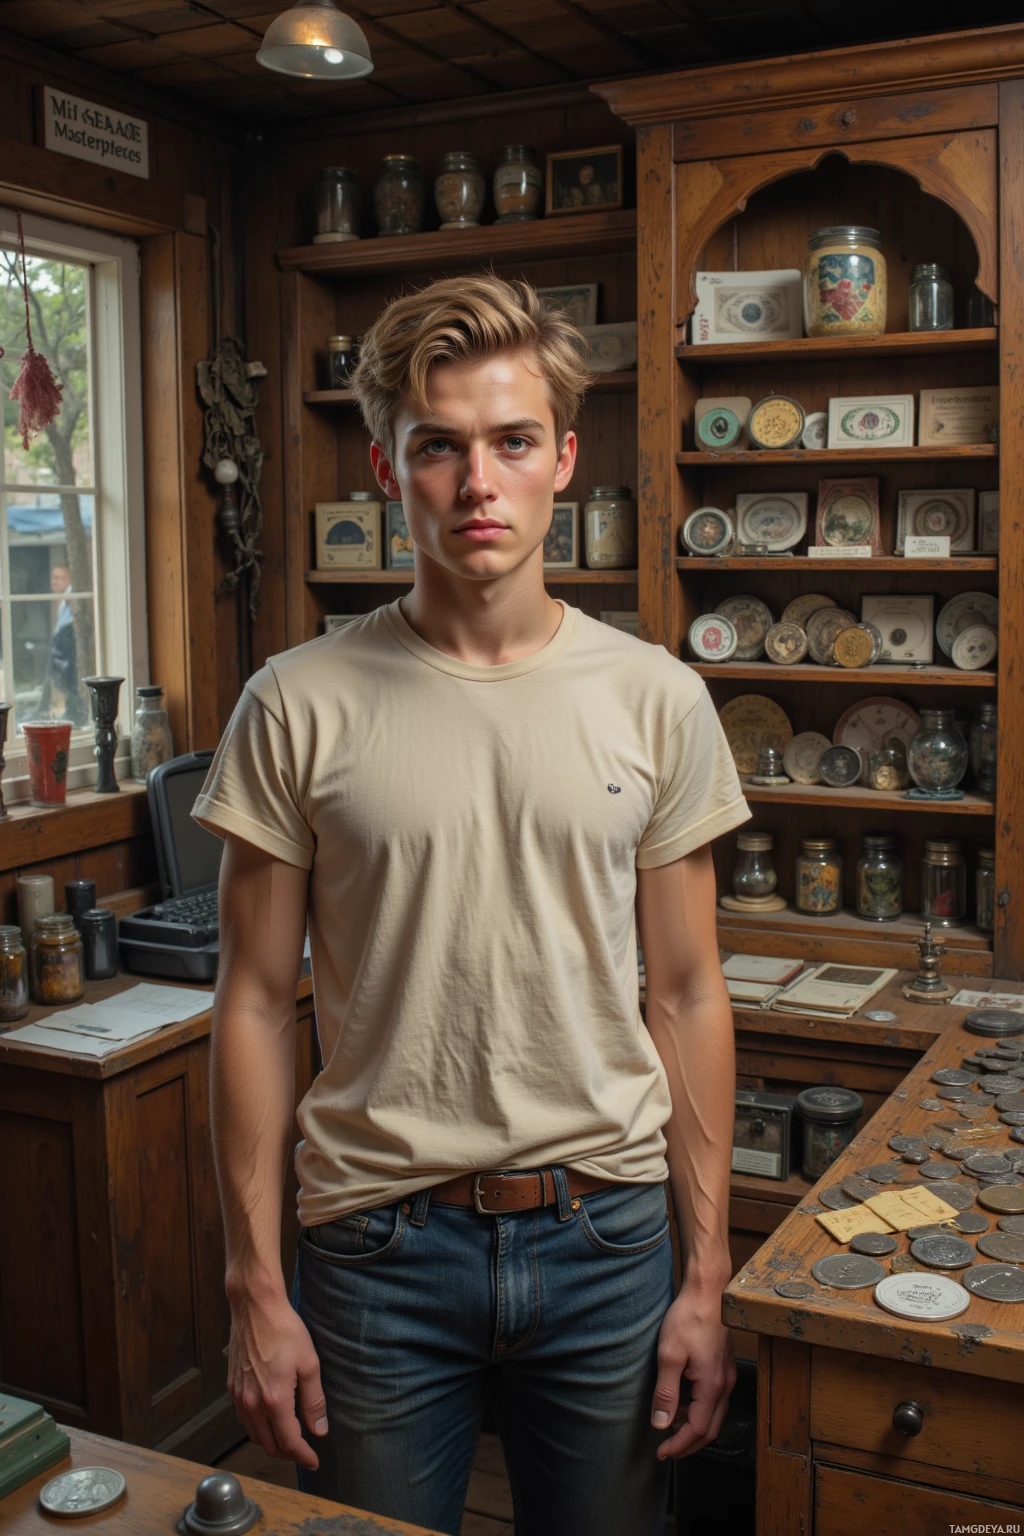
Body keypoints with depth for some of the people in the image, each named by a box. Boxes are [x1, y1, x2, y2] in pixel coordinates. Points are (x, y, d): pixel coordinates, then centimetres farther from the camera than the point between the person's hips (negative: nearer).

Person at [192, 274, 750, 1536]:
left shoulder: (656, 699, -2)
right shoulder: (299, 707, -6)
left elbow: (686, 998, 2)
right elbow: (254, 1007, -2)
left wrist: (706, 1278, 2)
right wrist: (255, 1289, -3)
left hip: (605, 1238, 2)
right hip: (381, 1242, -1)